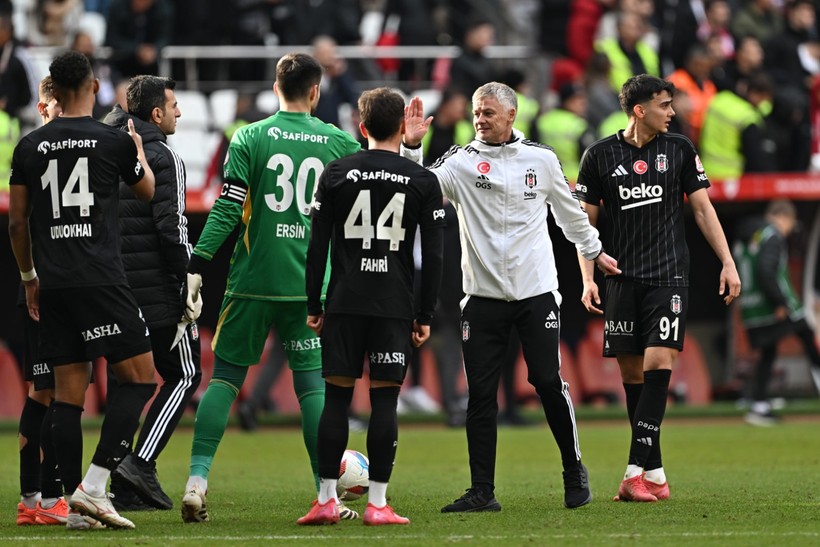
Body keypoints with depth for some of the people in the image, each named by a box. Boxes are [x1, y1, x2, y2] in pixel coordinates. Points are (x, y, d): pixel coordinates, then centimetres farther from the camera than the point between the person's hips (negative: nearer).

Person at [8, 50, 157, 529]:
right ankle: (94, 485, -10)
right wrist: (139, 151, 35)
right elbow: (147, 192, 16)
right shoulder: (115, 142, -4)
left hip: (53, 285, 5)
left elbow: (17, 222, 11)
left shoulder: (31, 146, 6)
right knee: (141, 378, 2)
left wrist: (29, 277, 24)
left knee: (69, 389, 7)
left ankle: (76, 506, 5)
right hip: (101, 281, -5)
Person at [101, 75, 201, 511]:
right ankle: (141, 463, -10)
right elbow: (172, 229, -15)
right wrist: (188, 289, -12)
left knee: (122, 381, 9)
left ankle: (123, 489, 6)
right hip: (156, 290, -7)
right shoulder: (163, 158, -9)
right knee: (183, 375, 4)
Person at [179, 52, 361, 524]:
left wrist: (198, 265, -8)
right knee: (312, 383, 5)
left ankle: (197, 481, -4)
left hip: (253, 281, 0)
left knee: (225, 377, 6)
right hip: (308, 285, 0)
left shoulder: (250, 138, -1)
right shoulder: (337, 142, 3)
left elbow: (228, 207, -9)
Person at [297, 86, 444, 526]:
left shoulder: (336, 173, 4)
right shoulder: (423, 182, 3)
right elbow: (433, 255, 1)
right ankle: (377, 503, -2)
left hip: (343, 303, 1)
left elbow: (317, 246, 3)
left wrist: (313, 305, 9)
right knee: (385, 399, 0)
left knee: (336, 396, 4)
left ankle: (327, 500, 2)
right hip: (395, 306, -1)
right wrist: (425, 316, 7)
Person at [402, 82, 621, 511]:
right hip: (482, 295, 0)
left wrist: (594, 251, 29)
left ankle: (574, 471, 17)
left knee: (549, 382, -2)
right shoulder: (461, 161, 0)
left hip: (536, 291, 0)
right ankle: (482, 491, 4)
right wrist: (411, 147, -29)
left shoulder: (541, 159, 5)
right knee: (480, 393, -2)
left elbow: (569, 210, 20)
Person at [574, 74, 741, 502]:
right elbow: (584, 221, 7)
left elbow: (702, 209, 10)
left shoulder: (679, 150, 5)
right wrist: (588, 279, -3)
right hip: (623, 280, 1)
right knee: (632, 374, 2)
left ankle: (635, 473, -18)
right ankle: (655, 476, 8)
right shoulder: (600, 156, 2)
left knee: (658, 363, -15)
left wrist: (728, 263, 3)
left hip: (668, 277, -1)